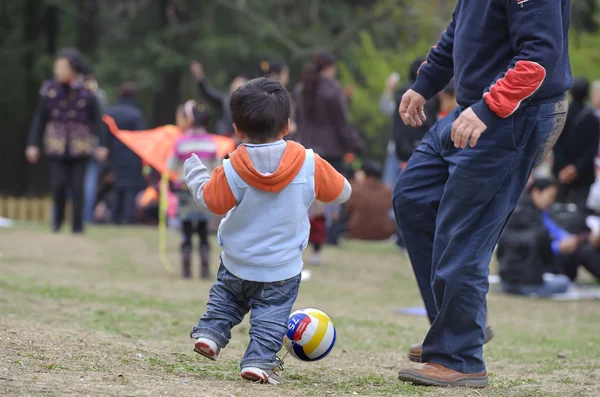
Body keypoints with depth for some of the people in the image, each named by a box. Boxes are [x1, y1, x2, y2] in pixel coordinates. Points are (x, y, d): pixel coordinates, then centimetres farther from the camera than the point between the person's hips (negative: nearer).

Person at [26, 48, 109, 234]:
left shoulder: (86, 91, -5)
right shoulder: (49, 90, -1)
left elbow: (97, 119, -1)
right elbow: (40, 119, 6)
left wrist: (102, 145, -8)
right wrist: (33, 144, 3)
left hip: (80, 147, -1)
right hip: (57, 146, 1)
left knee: (77, 187, -1)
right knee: (59, 184, -7)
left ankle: (78, 224, 12)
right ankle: (58, 216, 20)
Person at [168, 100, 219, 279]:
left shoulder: (181, 142, -8)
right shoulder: (210, 142, 0)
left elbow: (172, 167, -3)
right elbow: (216, 167, 6)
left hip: (186, 189, -2)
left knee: (187, 233, 5)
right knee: (203, 234, 7)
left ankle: (186, 269, 4)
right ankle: (205, 269, 3)